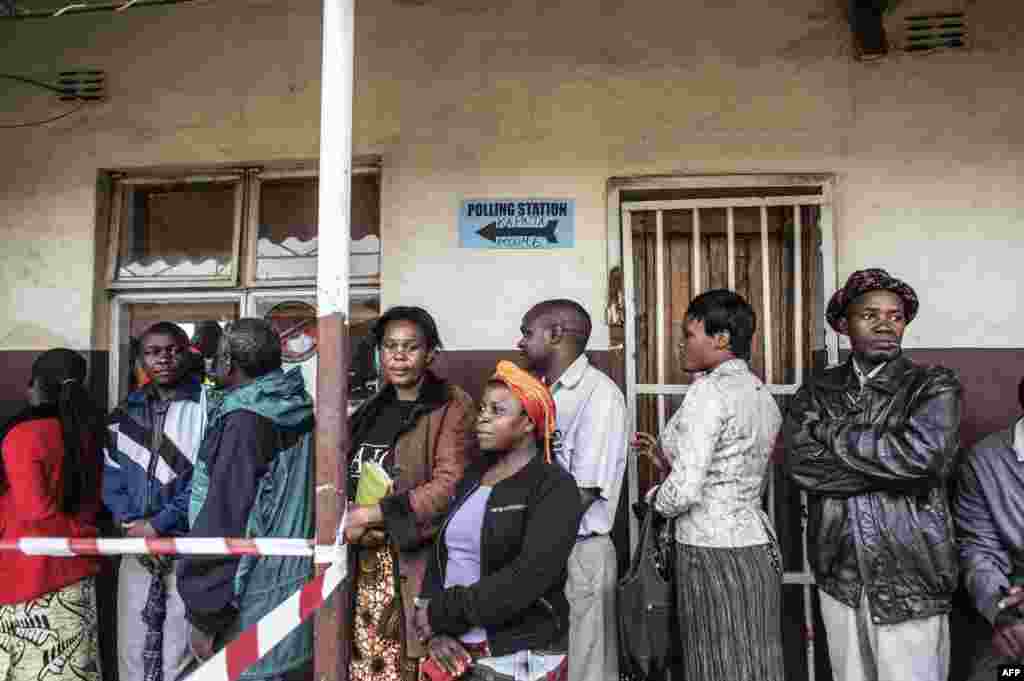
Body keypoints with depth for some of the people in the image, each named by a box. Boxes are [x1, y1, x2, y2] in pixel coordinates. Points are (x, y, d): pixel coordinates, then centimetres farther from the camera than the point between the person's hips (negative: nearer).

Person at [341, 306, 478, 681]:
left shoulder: (452, 406, -6)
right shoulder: (372, 409, 15)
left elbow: (448, 486, -16)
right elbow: (348, 479, 16)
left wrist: (371, 515, -13)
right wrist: (348, 521, -4)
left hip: (416, 563, -5)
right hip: (365, 564, 6)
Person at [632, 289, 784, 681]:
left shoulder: (709, 390, -16)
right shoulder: (762, 393, 11)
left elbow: (685, 490, -22)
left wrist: (655, 497, -2)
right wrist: (667, 459, 13)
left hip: (714, 553, -9)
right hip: (757, 546, 9)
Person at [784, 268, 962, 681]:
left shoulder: (934, 385, -5)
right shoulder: (817, 391, 2)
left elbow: (922, 455, -23)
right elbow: (800, 463, -13)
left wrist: (833, 432, -12)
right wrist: (893, 467, -16)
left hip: (910, 576, -2)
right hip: (838, 574, 3)